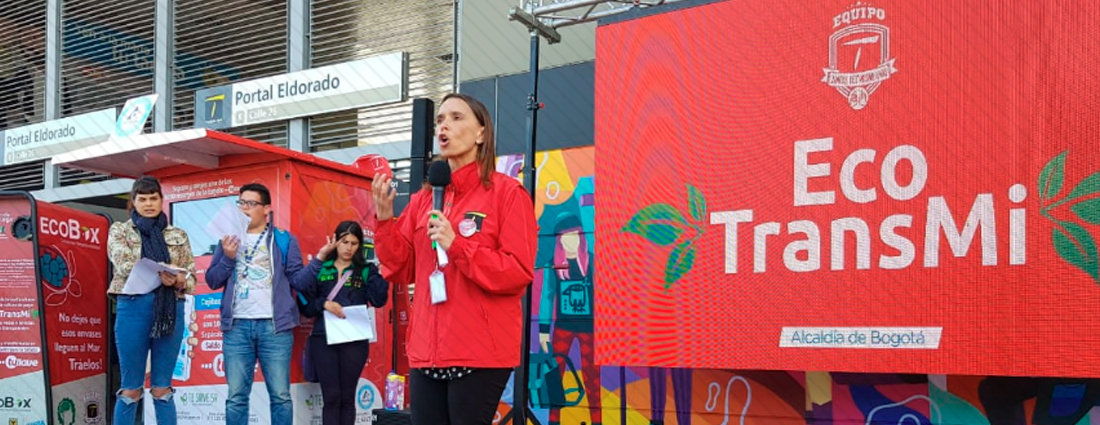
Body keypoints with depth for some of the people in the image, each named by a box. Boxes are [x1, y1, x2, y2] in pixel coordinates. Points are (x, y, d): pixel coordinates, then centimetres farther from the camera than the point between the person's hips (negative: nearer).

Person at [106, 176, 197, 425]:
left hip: (170, 311, 2)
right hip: (133, 308, -2)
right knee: (131, 390, 3)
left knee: (162, 390, 6)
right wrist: (160, 273, -25)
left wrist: (179, 281, -16)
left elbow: (191, 277, 8)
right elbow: (125, 265, -10)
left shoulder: (178, 235, 12)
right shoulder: (120, 231, 8)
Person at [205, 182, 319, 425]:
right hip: (237, 326, 2)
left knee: (280, 395, 0)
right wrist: (228, 258, -6)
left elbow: (298, 280, 3)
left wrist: (319, 260, -12)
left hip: (274, 326, -2)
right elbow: (212, 281, 11)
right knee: (236, 395, 3)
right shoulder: (229, 239, 15)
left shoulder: (284, 240, 8)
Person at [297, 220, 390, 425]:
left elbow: (379, 300, -6)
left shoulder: (365, 271, 8)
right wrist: (323, 304, -14)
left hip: (355, 340, 0)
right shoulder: (320, 269, 9)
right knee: (331, 397, -2)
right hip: (324, 339, 0)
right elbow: (305, 306, 5)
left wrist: (377, 269, -10)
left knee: (347, 397, 4)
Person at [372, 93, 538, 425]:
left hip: (480, 352, -5)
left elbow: (519, 272, -10)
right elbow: (401, 271, 11)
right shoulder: (423, 199, 13)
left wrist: (457, 245, -17)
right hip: (426, 350, 5)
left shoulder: (507, 192, -3)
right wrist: (385, 219, -2)